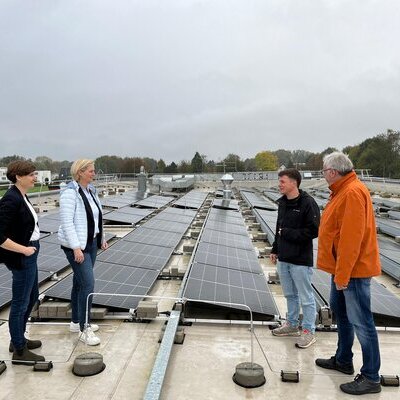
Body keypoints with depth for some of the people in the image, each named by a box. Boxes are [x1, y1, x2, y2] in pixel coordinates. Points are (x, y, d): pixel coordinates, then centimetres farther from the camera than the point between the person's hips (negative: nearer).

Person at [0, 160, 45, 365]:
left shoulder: (22, 196, 7)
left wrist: (29, 248, 16)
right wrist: (24, 249, -20)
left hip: (29, 256, 10)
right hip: (21, 259, -10)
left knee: (31, 297, 21)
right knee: (20, 303, 3)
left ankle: (18, 339, 37)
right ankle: (19, 351, 18)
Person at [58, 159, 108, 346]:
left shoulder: (90, 190, 9)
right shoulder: (70, 192, -16)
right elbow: (66, 221, -21)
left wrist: (101, 238, 17)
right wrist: (76, 248, -23)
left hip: (91, 242, 8)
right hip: (77, 245, -8)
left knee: (80, 283, 16)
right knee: (88, 284, -10)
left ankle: (76, 322, 28)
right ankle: (84, 330, 1)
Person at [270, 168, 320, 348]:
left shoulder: (307, 203, -16)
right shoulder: (282, 202, 8)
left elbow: (314, 231, -20)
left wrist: (288, 233, -18)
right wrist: (275, 249, 14)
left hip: (301, 260, -8)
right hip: (283, 258, 8)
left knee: (306, 297, 4)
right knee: (290, 294, 20)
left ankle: (309, 331, 17)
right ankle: (292, 325, 35)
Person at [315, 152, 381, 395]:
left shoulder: (353, 192, -21)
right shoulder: (342, 190, 11)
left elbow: (352, 238, -25)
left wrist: (343, 274, -23)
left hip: (353, 269, -11)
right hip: (341, 267, 11)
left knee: (361, 322, -1)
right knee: (340, 311, 21)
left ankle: (371, 378, 11)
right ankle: (343, 360, 37)